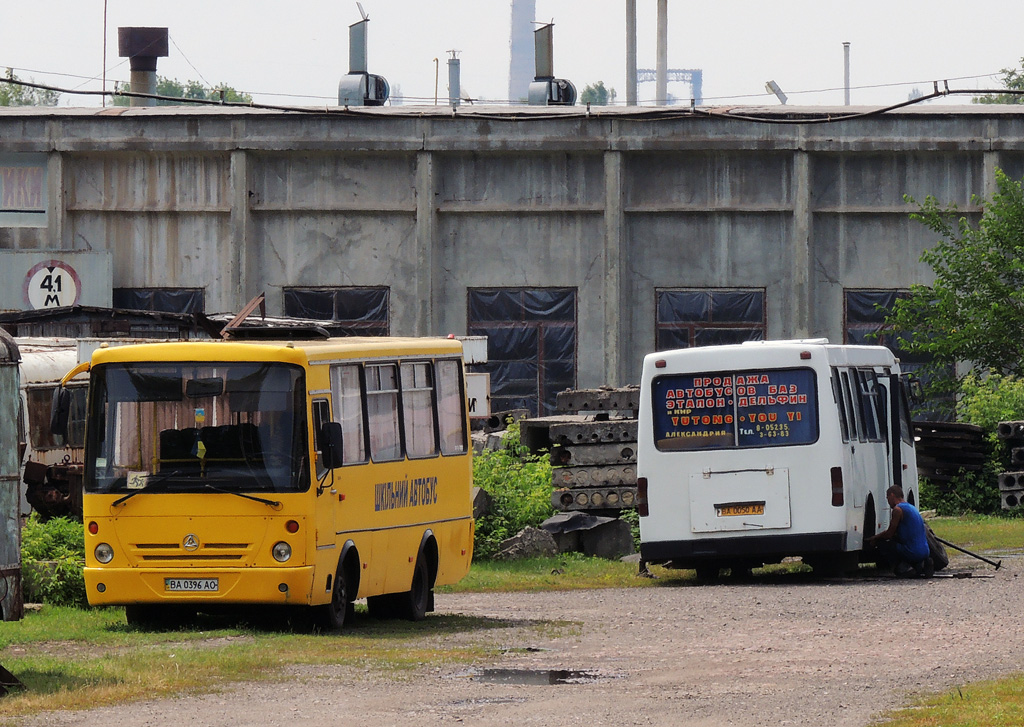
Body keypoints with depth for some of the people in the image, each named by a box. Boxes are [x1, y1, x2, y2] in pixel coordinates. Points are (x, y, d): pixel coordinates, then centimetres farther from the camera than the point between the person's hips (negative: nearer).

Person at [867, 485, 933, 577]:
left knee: (882, 544, 4)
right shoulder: (912, 508, 20)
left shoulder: (898, 509, -9)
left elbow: (889, 534, -5)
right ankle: (921, 564, 10)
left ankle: (904, 566, -9)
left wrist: (874, 538, 13)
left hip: (912, 553, -8)